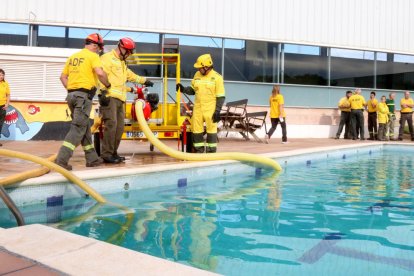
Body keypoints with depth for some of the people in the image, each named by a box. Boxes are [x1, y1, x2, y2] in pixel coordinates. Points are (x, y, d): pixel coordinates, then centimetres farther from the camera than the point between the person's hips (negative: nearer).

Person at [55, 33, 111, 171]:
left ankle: (92, 158, 21)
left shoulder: (73, 56, 18)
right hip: (84, 95, -8)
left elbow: (63, 76, 19)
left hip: (72, 94, 8)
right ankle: (62, 159, -15)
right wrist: (107, 84, -4)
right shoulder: (93, 56, -4)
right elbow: (100, 73, -20)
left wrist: (71, 90, 18)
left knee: (85, 127, 15)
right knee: (78, 128, -7)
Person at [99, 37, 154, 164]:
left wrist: (144, 80, 45)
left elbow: (131, 75, 40)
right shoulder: (107, 58, -3)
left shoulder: (122, 63, 28)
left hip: (120, 99, 10)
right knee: (111, 124, -17)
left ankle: (113, 153, 13)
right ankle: (107, 154, -15)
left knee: (119, 126, 6)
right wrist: (104, 91, -23)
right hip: (110, 97, -10)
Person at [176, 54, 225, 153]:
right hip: (197, 108, 5)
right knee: (197, 130, 8)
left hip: (210, 109, -5)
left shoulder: (217, 77, -8)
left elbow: (221, 96, -9)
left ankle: (211, 151, 13)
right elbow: (192, 90, 18)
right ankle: (199, 150, 21)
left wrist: (217, 111, -14)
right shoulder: (197, 75, 7)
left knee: (211, 130, 2)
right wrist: (183, 89, 0)